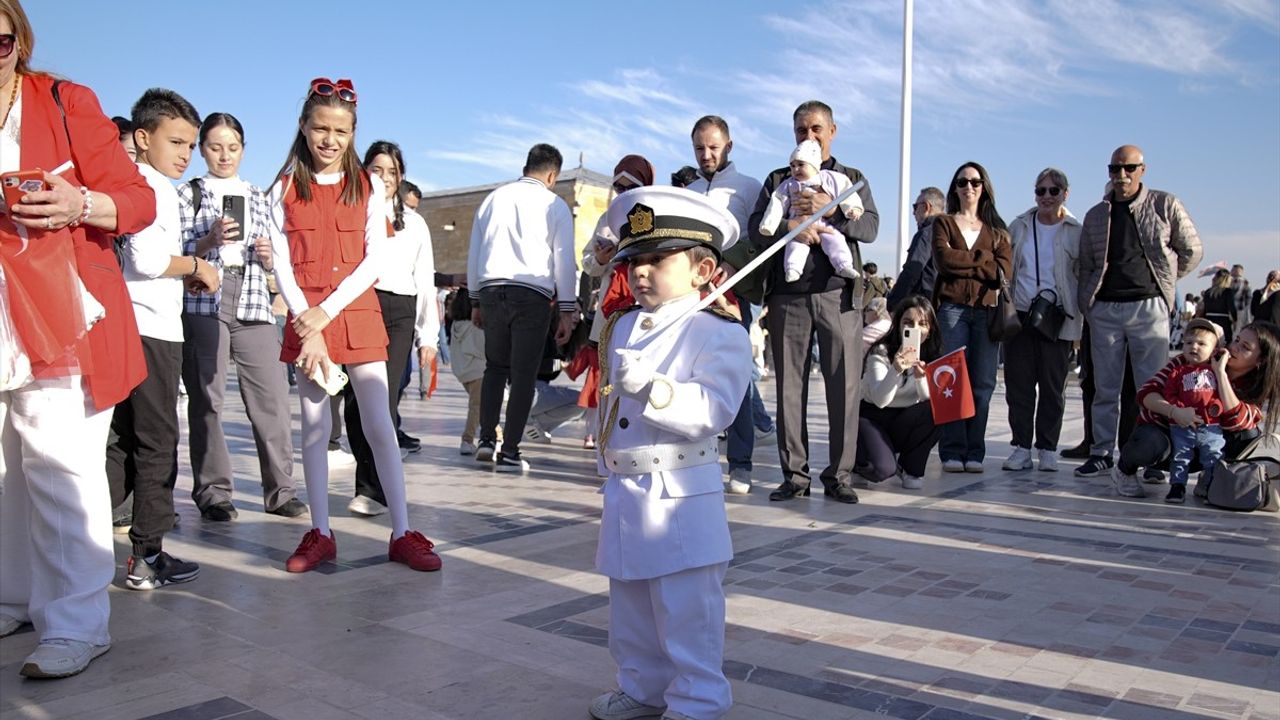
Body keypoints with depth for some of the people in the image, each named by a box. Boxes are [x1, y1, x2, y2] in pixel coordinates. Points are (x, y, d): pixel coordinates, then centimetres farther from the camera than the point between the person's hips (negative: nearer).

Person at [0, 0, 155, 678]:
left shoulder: (66, 101, 3)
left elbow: (138, 200, 1)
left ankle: (75, 624, -4)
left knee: (62, 468, -7)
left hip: (60, 318, -3)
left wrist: (82, 204, -19)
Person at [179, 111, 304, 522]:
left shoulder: (259, 197, 21)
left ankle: (280, 490, 2)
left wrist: (267, 255, -1)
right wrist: (210, 240, -15)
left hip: (254, 306, 3)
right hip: (203, 304, -2)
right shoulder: (188, 194, 11)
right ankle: (213, 493, 6)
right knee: (206, 399, -2)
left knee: (272, 398, -5)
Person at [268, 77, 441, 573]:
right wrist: (307, 324, -12)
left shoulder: (369, 186, 5)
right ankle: (320, 534, 15)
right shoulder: (285, 189, 6)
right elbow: (282, 265, 0)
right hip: (305, 320, 1)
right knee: (313, 426, 5)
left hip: (357, 314, -1)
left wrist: (325, 313, -11)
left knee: (379, 425, -2)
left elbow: (373, 262, -2)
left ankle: (402, 534, 3)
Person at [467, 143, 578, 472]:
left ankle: (486, 439, 9)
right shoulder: (554, 205, 4)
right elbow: (564, 260, 1)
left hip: (491, 290, 4)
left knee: (495, 366, 18)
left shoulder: (494, 198, 16)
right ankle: (509, 452, 2)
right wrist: (567, 310, 4)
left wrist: (476, 300, 23)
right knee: (523, 373, 2)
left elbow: (474, 252, 17)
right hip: (532, 294, -3)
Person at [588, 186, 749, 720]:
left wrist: (650, 386, -33)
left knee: (687, 617, 1)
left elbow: (711, 410, -24)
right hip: (623, 495, 8)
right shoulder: (621, 328, 11)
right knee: (630, 614, 19)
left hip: (681, 501, -7)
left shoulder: (719, 334, -12)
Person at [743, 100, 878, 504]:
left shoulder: (852, 179, 17)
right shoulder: (778, 180, 18)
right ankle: (794, 475, 9)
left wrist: (831, 209, -15)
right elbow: (755, 228, 3)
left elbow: (870, 227, 1)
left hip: (838, 293, -1)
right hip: (788, 296, 1)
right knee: (790, 387, 2)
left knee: (844, 387, -3)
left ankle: (839, 475, 5)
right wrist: (789, 226, -17)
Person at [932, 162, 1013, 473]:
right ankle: (952, 451, -7)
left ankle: (974, 452, 2)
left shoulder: (997, 230, 17)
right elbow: (944, 259, -6)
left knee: (983, 383, -2)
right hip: (952, 306, -2)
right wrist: (982, 257, 0)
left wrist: (962, 265, -6)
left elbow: (1005, 271, 0)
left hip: (988, 309, 2)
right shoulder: (944, 223, 14)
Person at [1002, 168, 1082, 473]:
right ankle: (1022, 447, 9)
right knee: (1018, 384, 2)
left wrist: (1079, 320, -5)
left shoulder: (1075, 232, 1)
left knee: (1052, 386, 3)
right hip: (1019, 314, 2)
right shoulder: (1019, 227, 10)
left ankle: (1047, 449, 12)